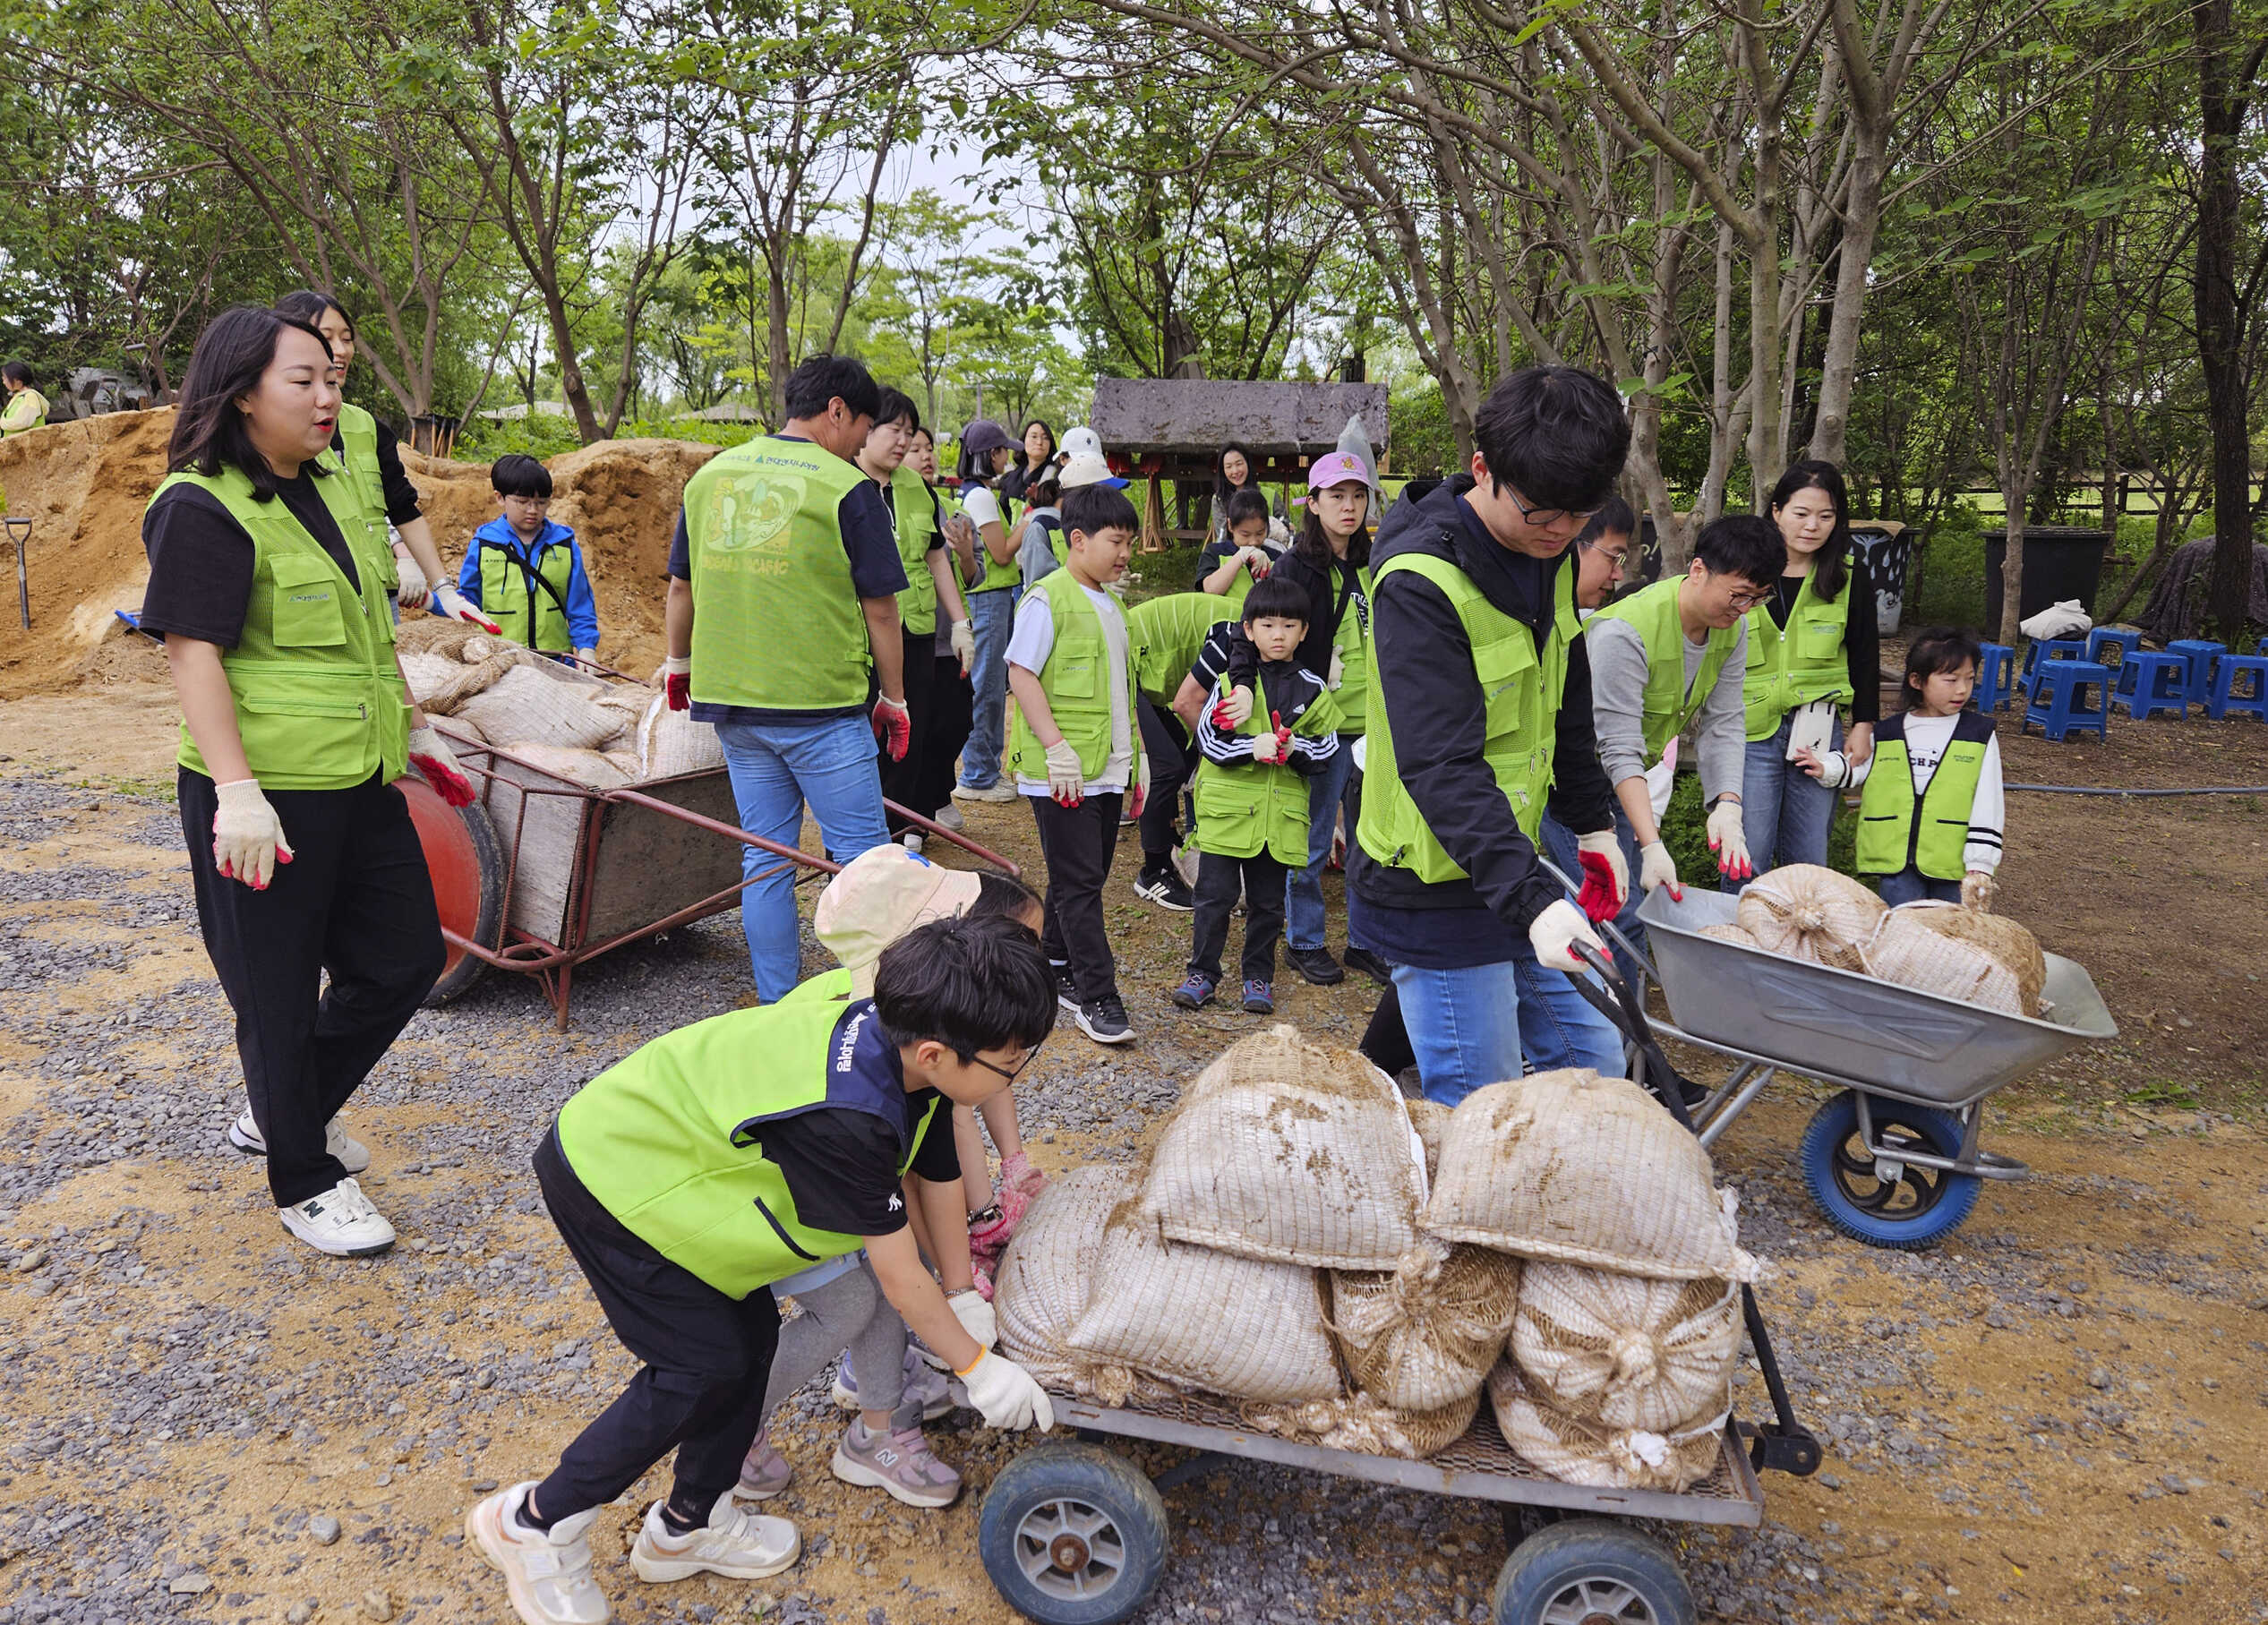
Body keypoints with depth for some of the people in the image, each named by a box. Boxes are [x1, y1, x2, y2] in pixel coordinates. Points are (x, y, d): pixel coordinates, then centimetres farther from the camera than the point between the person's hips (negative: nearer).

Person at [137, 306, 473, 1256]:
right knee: (281, 993, 5)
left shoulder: (331, 485, 14)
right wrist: (237, 794, -25)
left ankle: (285, 1112, 37)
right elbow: (192, 652, -18)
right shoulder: (201, 506, -12)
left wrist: (415, 729, 24)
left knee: (405, 957, 15)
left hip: (361, 782, 9)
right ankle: (304, 1184, 23)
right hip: (269, 797, -8)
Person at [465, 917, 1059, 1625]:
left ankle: (690, 1524, 30)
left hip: (654, 1140, 8)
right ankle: (536, 1522, 14)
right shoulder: (845, 1120, -37)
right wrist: (978, 1366, -10)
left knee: (752, 1333, 10)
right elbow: (901, 1280, -24)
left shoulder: (903, 1041, -13)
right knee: (705, 1363, -4)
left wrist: (966, 1300, 9)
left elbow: (939, 1176, 3)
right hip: (605, 1176, -8)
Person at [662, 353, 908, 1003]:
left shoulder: (710, 475, 9)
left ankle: (777, 1009, 19)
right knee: (861, 857, 4)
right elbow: (879, 609, -7)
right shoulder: (849, 488, -8)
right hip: (823, 705, -6)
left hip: (731, 701, 6)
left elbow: (680, 586, 16)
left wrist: (679, 665, 30)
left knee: (765, 859, 13)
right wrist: (894, 699, 3)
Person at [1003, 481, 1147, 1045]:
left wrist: (1137, 754, 21)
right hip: (1063, 775, -8)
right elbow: (1021, 674, -14)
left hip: (1107, 771, 8)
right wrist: (1055, 746, -19)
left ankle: (1058, 971, 28)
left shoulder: (1111, 606, 16)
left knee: (1084, 878, 14)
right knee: (1079, 883, -4)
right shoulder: (1047, 600, -10)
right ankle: (1096, 997, 0)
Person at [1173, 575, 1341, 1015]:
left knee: (1268, 902, 11)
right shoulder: (1231, 682, 0)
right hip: (1227, 807, -2)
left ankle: (1258, 976, 24)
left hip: (1281, 813, 2)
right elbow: (1208, 738, -5)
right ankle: (1202, 973, 16)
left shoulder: (1312, 690, 5)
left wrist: (1295, 747, -14)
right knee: (1215, 895, 3)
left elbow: (1328, 748, 6)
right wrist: (1253, 746, -19)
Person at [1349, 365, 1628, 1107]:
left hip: (1517, 866, 9)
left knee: (1594, 1060, 16)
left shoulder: (1548, 555, 4)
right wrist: (1531, 899, -41)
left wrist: (1595, 823, 22)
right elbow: (1440, 766, -32)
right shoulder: (1420, 584, -24)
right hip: (1439, 892, -8)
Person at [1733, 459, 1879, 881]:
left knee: (1808, 857, 6)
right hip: (1749, 731, -1)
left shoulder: (1851, 576, 4)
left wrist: (1863, 727, 6)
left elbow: (1865, 656, 10)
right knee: (1748, 854, -3)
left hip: (1819, 731, 1)